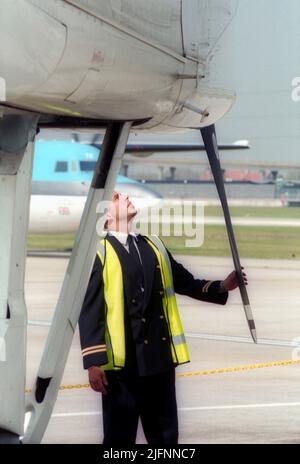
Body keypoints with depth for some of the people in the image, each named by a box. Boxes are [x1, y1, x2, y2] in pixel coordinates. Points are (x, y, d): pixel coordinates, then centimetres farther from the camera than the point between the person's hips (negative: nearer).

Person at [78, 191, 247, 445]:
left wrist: (222, 286, 6)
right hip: (122, 362, -6)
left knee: (165, 436, 11)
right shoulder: (99, 252, -5)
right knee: (120, 436, 0)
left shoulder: (154, 246, 15)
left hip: (160, 357, 6)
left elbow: (186, 282, 23)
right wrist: (93, 362, -14)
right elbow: (89, 311, -9)